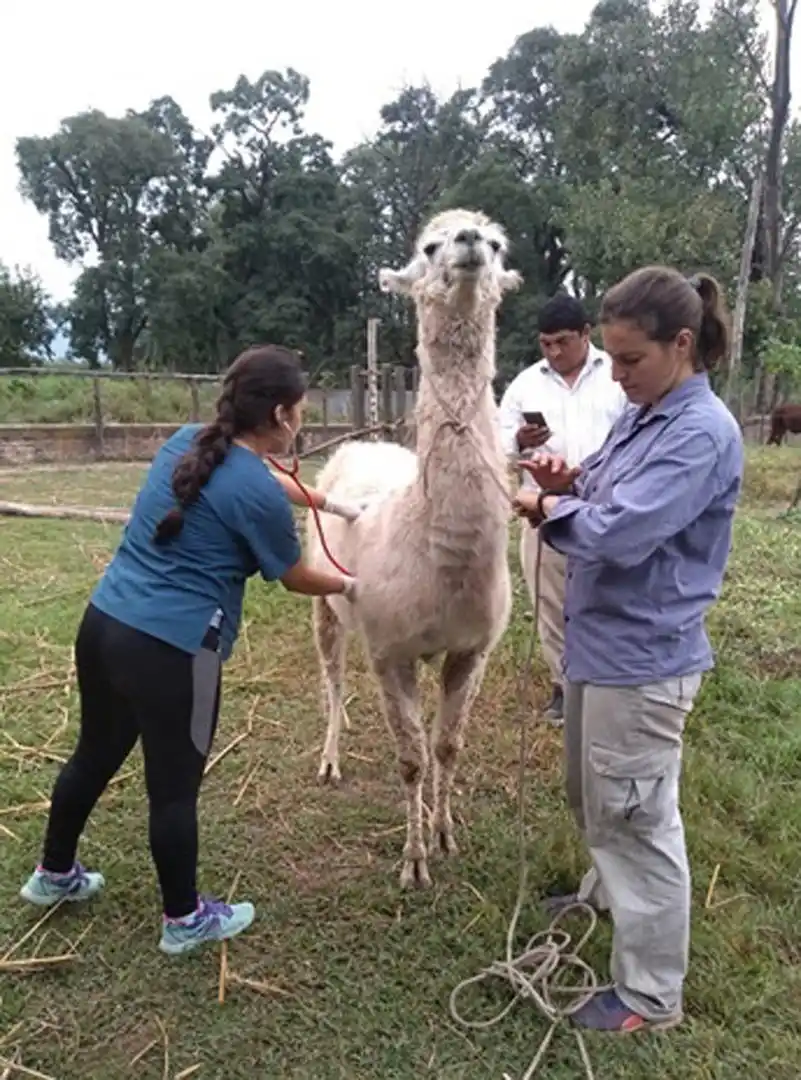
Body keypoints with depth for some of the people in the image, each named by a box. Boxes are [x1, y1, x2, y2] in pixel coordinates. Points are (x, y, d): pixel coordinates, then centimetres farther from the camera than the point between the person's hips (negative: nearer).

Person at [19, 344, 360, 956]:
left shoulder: (188, 440, 7)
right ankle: (184, 920, 31)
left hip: (103, 623, 8)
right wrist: (348, 585, 20)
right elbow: (296, 579, 1)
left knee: (95, 755, 26)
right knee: (174, 787, 10)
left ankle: (54, 875, 47)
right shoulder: (258, 497, -16)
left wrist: (332, 505, 32)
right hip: (170, 650, -8)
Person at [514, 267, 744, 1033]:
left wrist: (549, 508, -12)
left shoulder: (702, 433, -21)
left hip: (643, 657, -9)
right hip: (600, 640, 9)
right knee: (593, 798, 27)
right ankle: (607, 893, 54)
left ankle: (651, 995, 24)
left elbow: (620, 532, -30)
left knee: (638, 819, 5)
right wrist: (568, 483, -7)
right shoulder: (640, 416, 8)